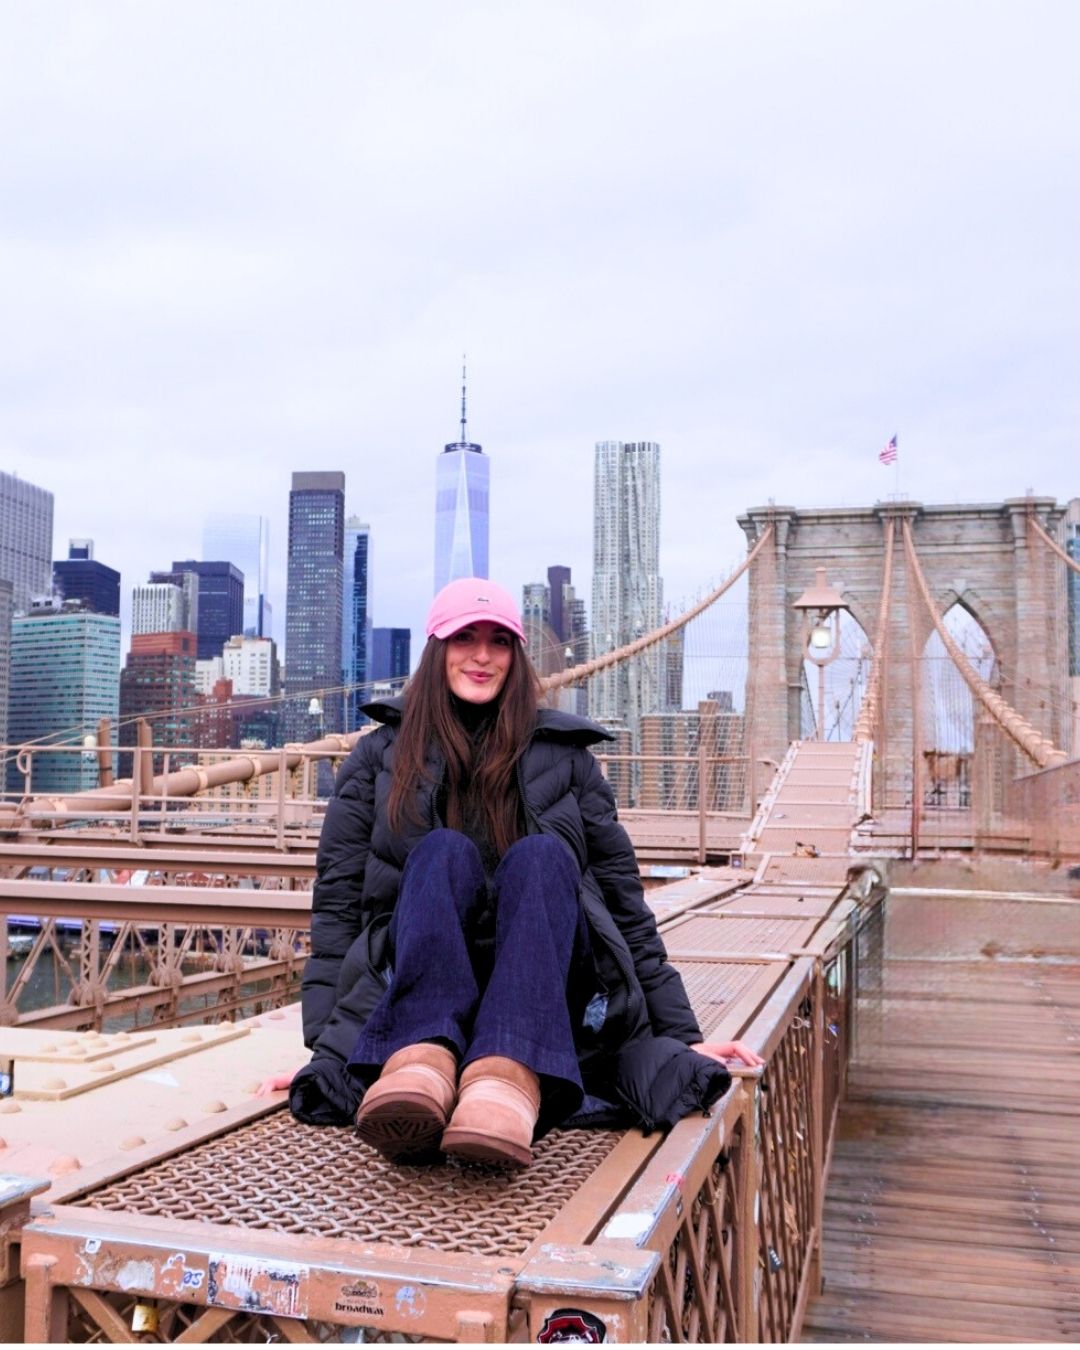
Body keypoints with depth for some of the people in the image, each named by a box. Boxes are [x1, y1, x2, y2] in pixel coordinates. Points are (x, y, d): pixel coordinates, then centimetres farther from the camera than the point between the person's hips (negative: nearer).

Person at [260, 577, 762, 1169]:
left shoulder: (564, 754, 13)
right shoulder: (380, 756, 11)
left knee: (540, 854, -27)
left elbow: (623, 900, 12)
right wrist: (322, 1043, -9)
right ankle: (421, 1059, -53)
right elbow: (337, 903, 4)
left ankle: (509, 1078, -53)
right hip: (415, 997, 0)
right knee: (444, 850, -26)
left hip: (545, 1000, 1)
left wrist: (683, 1034, 7)